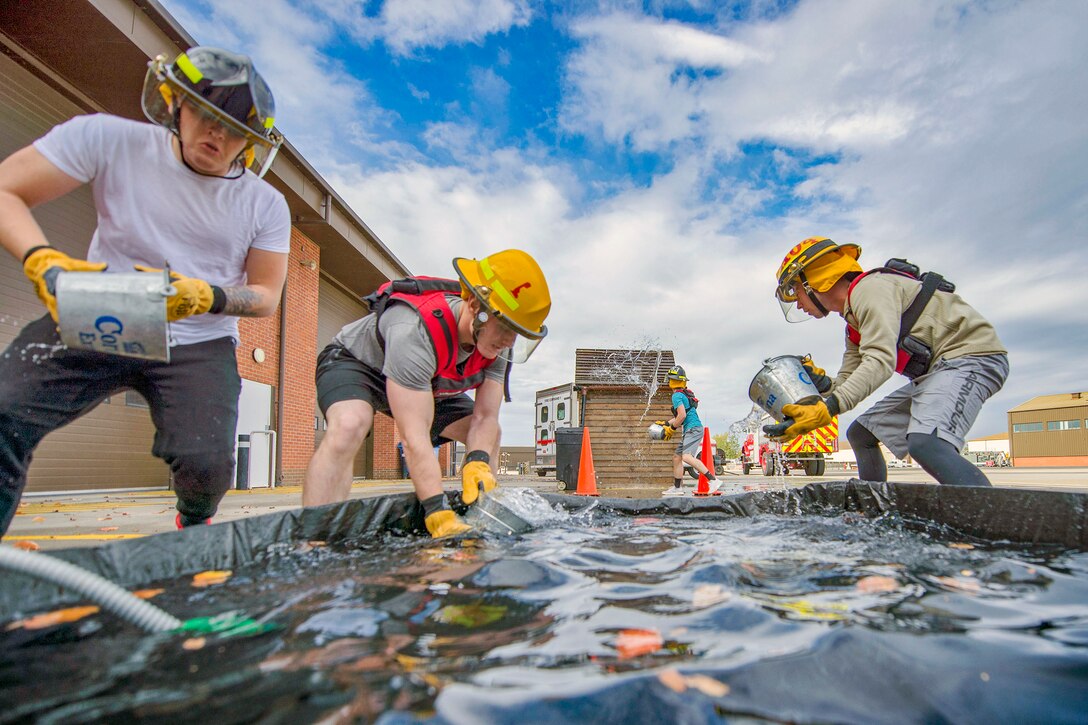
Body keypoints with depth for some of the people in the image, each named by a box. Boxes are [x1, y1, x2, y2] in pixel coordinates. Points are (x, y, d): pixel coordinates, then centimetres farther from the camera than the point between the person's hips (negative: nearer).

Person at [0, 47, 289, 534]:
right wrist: (43, 260, -24)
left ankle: (194, 530, 21)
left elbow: (266, 297, 2)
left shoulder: (266, 206, -1)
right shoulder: (107, 139, -4)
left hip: (198, 342, 0)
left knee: (207, 464, -17)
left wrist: (207, 297, -20)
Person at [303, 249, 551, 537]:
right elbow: (415, 438, -46)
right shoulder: (415, 332, -43)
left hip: (427, 384, 7)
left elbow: (485, 419, -18)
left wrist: (478, 463, -39)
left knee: (487, 439, -2)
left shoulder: (497, 342, -20)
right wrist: (441, 517, -49)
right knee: (349, 426, -39)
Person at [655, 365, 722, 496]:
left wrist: (671, 428, -8)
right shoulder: (685, 393, 19)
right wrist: (665, 423, 25)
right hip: (689, 431, 10)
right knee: (677, 457, 13)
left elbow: (682, 416, -20)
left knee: (686, 456, -24)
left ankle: (713, 480, -24)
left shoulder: (677, 395, -11)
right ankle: (677, 488, 19)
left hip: (693, 429, -10)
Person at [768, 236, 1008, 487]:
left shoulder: (870, 288, -14)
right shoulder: (854, 320, 17)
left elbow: (880, 361, -28)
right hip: (936, 369, 10)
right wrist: (823, 384, -9)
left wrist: (829, 407, -37)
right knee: (861, 433, 10)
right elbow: (848, 382, 13)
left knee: (925, 443, -33)